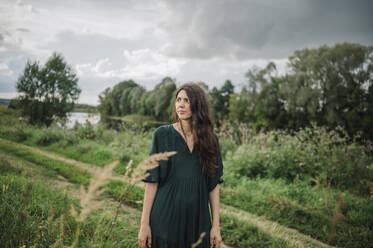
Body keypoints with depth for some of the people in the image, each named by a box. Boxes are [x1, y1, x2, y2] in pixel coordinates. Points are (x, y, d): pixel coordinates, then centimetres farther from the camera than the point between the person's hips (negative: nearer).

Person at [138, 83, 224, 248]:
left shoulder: (210, 139, 2)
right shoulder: (162, 135, -5)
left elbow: (214, 184, 3)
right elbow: (151, 182, -5)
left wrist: (216, 225, 0)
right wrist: (144, 223, -7)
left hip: (197, 220, 2)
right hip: (166, 218, -2)